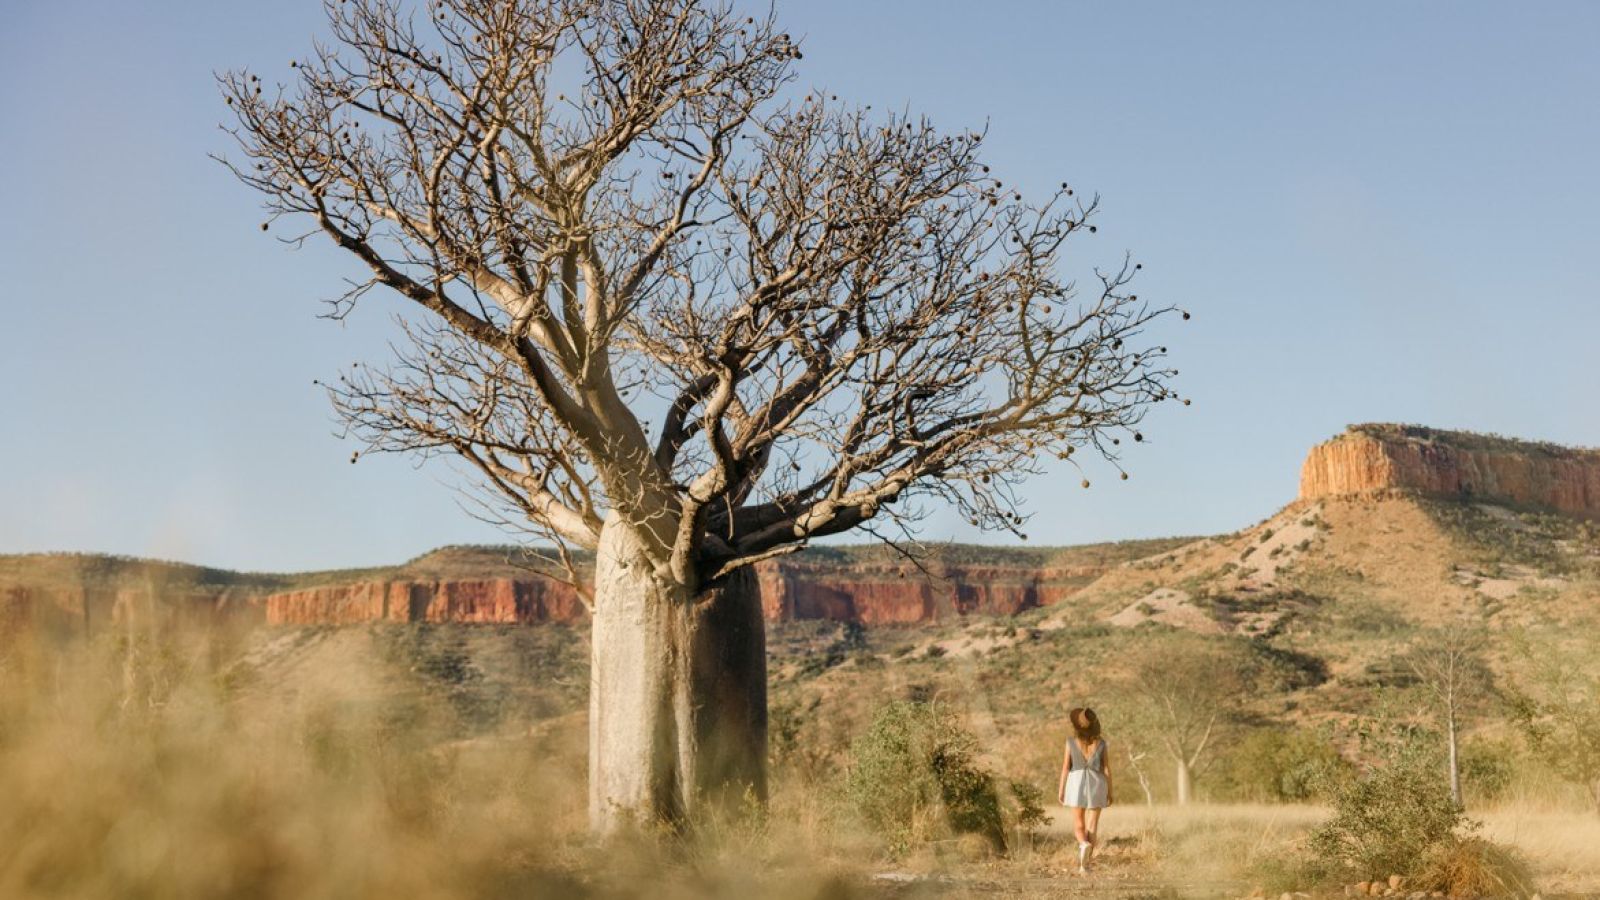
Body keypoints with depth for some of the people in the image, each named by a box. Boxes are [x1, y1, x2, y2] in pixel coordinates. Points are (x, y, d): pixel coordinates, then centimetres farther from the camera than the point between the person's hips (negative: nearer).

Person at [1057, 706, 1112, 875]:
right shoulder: (1101, 742, -2)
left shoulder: (1071, 741, -6)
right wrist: (1110, 792, 7)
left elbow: (1065, 767, -5)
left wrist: (1061, 790, 1)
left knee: (1078, 825, 10)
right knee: (1091, 827, 7)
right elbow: (1107, 769, -1)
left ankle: (1084, 844, -23)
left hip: (1077, 783, -1)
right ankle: (1084, 865, 0)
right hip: (1096, 785, 1)